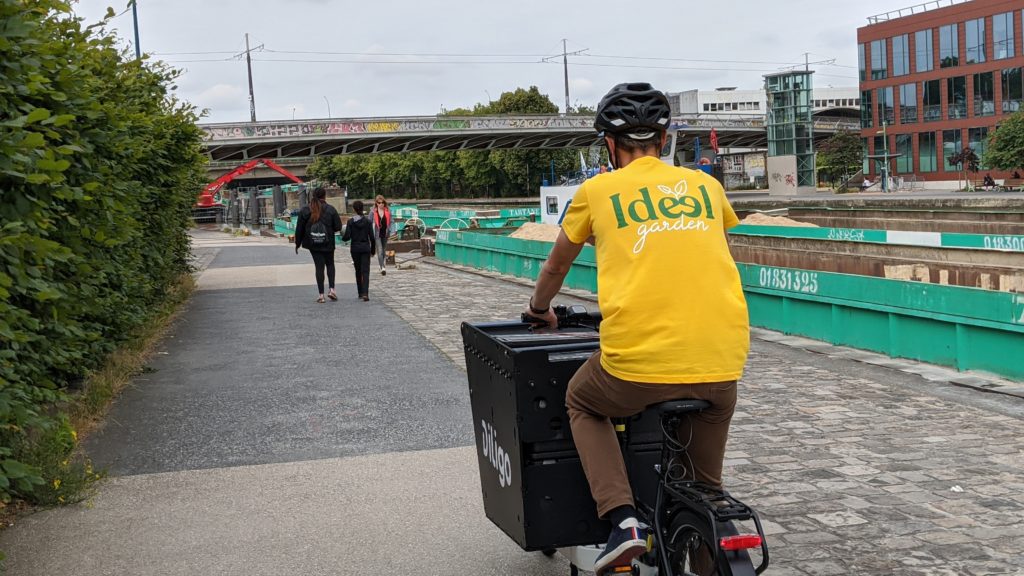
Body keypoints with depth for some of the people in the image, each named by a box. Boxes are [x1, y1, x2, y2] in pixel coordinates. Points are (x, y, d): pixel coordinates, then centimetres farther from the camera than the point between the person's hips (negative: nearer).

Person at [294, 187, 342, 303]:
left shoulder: (305, 210, -2)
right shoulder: (330, 209, -6)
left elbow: (299, 229, 1)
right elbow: (338, 227, -7)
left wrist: (297, 243, 12)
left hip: (313, 244, 1)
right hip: (328, 243, -1)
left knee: (319, 267, 6)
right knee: (330, 264, 18)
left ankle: (321, 294, 2)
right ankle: (332, 289, 5)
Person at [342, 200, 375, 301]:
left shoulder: (351, 222, -6)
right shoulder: (367, 221, -3)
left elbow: (347, 237, -10)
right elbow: (372, 237, -2)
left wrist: (342, 237, 13)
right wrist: (373, 250, 9)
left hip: (355, 248, 0)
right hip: (365, 248, 0)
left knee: (358, 271, 14)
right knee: (365, 271, -3)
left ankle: (360, 293, 19)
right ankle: (365, 293, -19)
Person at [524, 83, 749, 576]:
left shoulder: (598, 190, 9)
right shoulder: (705, 184, 16)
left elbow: (555, 267, 26)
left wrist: (539, 309, 46)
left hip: (637, 362, -3)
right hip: (722, 362, 3)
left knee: (581, 402, 29)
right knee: (705, 489, 25)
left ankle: (622, 519, 12)